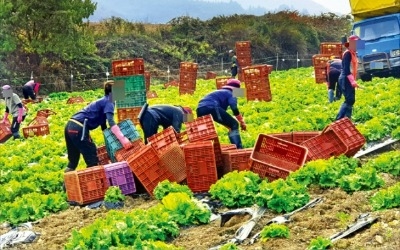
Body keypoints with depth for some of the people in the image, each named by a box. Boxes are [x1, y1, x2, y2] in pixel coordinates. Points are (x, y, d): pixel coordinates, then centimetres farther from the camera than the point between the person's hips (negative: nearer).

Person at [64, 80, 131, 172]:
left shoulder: (103, 102, 25)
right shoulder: (108, 102, -3)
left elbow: (103, 126, 31)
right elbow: (111, 122, -20)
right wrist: (122, 138, -28)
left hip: (71, 126, 10)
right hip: (79, 128, -10)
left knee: (73, 160, 18)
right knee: (93, 160, -3)